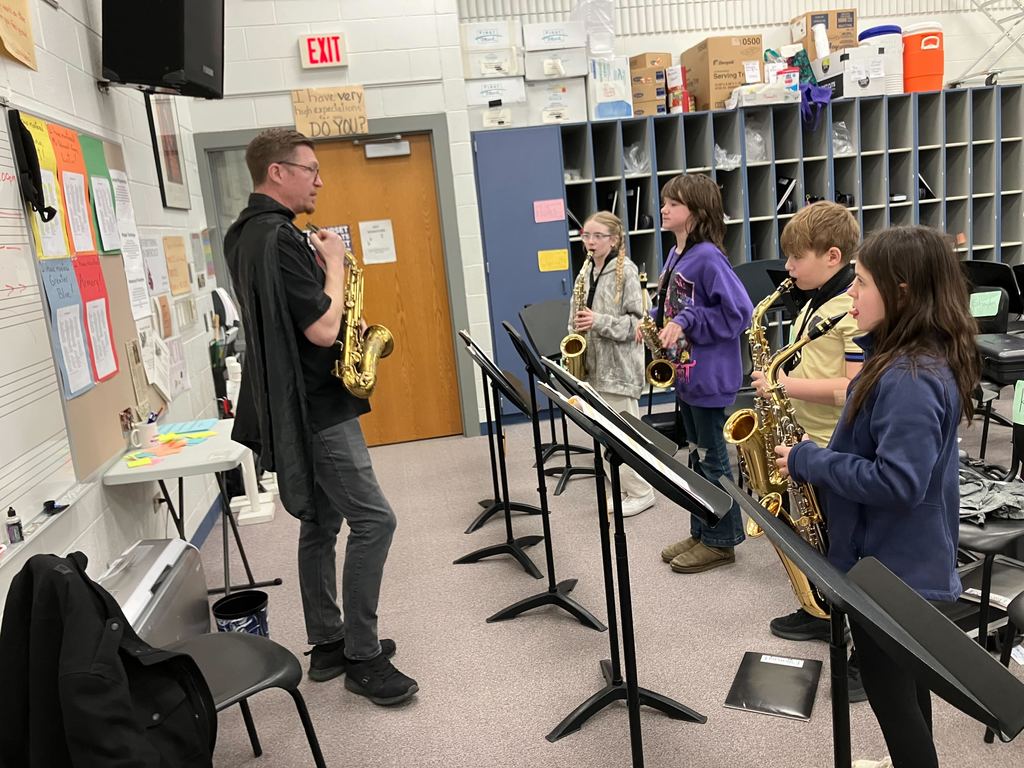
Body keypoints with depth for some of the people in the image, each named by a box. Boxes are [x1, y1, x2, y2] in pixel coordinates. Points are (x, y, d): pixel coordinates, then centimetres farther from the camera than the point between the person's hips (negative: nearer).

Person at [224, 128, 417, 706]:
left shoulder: (246, 233, 14)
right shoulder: (279, 237, -19)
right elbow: (323, 329, -23)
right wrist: (334, 262, -10)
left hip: (300, 404, 11)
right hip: (315, 406, -11)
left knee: (320, 523, 15)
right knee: (373, 519, -7)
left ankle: (329, 644, 25)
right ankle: (362, 656, 3)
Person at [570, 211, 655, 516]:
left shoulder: (626, 270, -8)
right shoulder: (586, 272, 12)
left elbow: (638, 321, -12)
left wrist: (599, 322, -20)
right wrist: (578, 324, 0)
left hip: (620, 364, -7)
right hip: (595, 365, 7)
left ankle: (642, 492, 11)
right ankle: (625, 488, 24)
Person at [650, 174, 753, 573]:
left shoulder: (707, 257, -17)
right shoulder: (676, 255, 11)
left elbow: (738, 311, -22)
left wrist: (686, 323, -22)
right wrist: (654, 319, 3)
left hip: (709, 375, -9)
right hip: (685, 371, 9)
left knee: (712, 459, 3)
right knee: (698, 456, 17)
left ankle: (721, 541, 17)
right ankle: (701, 532, 30)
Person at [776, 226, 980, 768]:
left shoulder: (908, 378, -28)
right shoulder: (913, 357, 4)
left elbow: (897, 481, -32)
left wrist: (809, 462, -23)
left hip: (888, 564, -10)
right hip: (907, 557, 10)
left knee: (889, 694, 8)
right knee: (905, 682, 26)